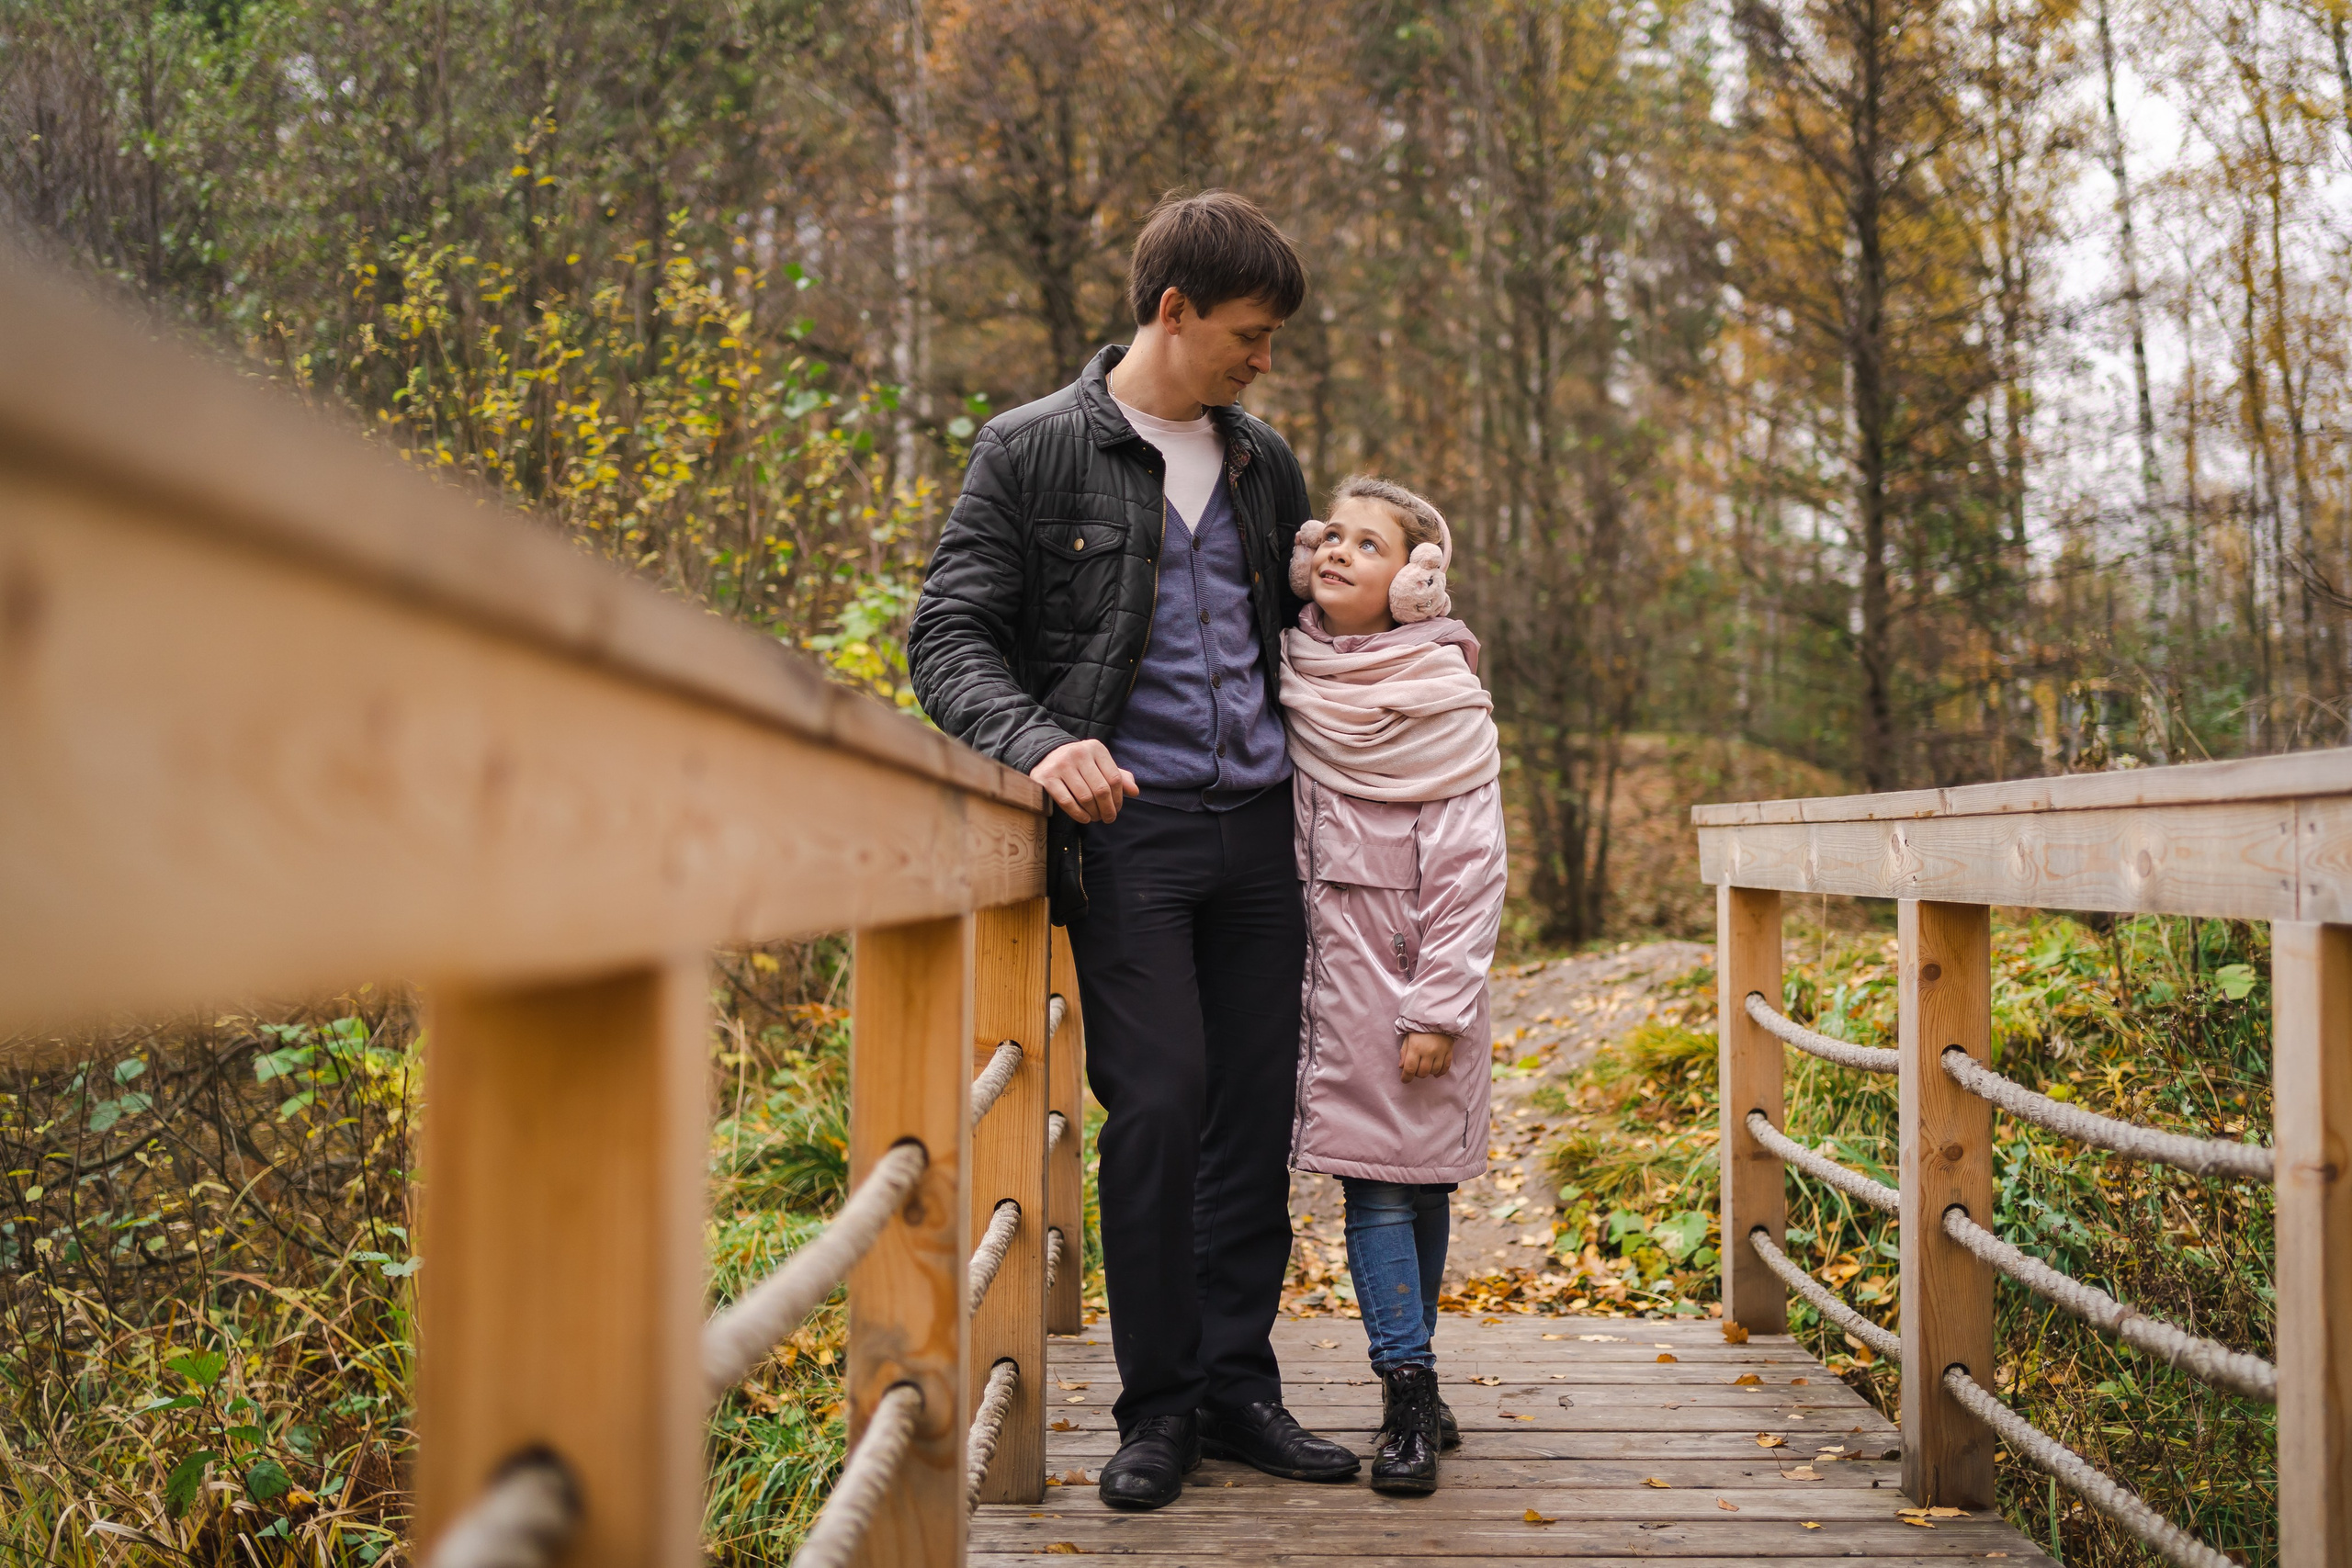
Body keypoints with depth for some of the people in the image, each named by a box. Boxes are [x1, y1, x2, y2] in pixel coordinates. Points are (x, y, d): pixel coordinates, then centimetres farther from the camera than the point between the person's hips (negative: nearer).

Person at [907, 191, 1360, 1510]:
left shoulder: (1265, 464, 16)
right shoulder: (1034, 451, 0)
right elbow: (951, 640, -4)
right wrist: (1040, 742, -21)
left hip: (1260, 823, 5)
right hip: (1129, 822, -5)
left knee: (1258, 1108, 5)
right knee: (1159, 1103, -10)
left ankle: (1240, 1383, 17)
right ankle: (1159, 1404, 5)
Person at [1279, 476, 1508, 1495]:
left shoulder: (1445, 697, -6)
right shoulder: (1291, 674, 7)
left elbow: (1467, 866, -8)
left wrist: (1438, 1009, -14)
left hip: (1416, 970, -3)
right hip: (1329, 960, 3)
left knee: (1419, 1175, 1)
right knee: (1376, 1175, 0)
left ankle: (1408, 1393, 12)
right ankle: (1411, 1398, 3)